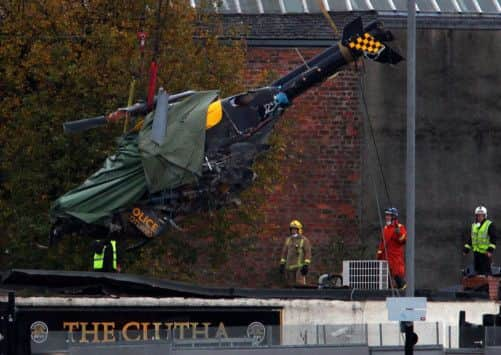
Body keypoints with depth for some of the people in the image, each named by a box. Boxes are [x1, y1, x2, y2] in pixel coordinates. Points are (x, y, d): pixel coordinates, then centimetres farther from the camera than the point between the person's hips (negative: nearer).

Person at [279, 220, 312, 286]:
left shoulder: (304, 240, -3)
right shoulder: (288, 240, 14)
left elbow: (308, 253, -8)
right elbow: (284, 253, 16)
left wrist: (306, 266, -16)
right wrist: (282, 265, 10)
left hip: (300, 267, -5)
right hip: (289, 267, 6)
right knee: (290, 285, 4)